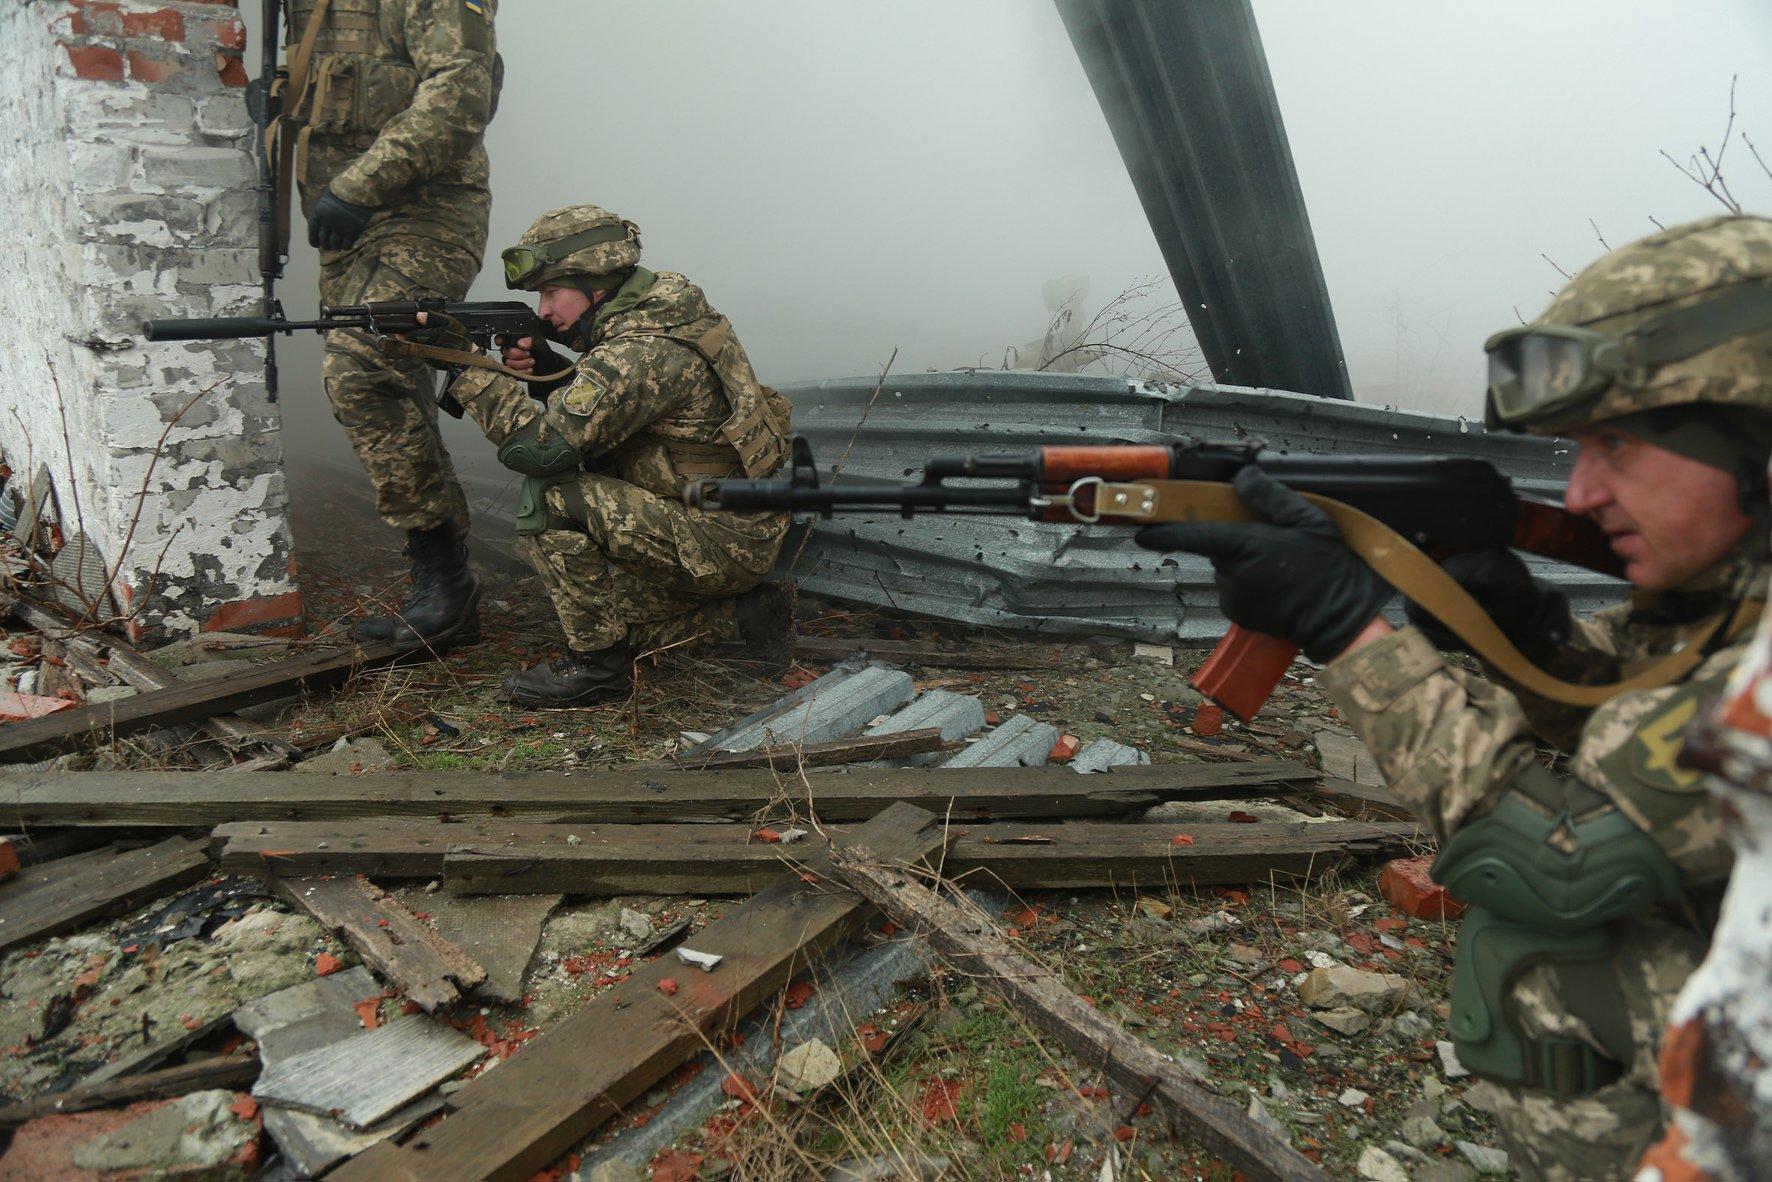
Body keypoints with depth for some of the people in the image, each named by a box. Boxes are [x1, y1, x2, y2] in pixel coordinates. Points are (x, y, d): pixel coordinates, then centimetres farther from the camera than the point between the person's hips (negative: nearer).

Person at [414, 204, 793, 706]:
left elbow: (543, 443, -26)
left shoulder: (646, 350, -22)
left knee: (550, 496, -18)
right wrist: (547, 369, -3)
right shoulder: (662, 316, 8)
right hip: (738, 535, 10)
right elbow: (589, 414, 16)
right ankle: (735, 614, 16)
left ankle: (597, 664, -8)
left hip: (720, 541, -10)